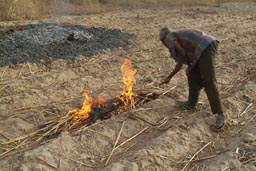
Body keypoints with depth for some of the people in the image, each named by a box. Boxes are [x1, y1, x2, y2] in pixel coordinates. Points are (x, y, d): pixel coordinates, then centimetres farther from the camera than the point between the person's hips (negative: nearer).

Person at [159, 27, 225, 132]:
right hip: (210, 44, 10)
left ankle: (220, 115, -13)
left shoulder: (169, 38, 7)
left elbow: (182, 52, -10)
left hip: (205, 47, -10)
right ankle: (191, 104, 29)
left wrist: (189, 65, 6)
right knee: (193, 74, 20)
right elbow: (179, 64, 40)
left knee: (208, 82, -12)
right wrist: (168, 78, 50)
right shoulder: (178, 39, 33)